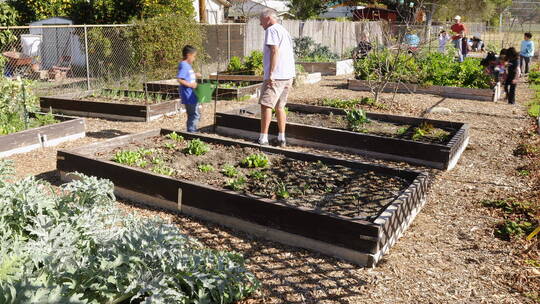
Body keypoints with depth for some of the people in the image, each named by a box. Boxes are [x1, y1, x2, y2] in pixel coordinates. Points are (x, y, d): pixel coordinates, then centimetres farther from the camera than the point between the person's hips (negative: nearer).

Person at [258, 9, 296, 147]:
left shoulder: (271, 30, -6)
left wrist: (270, 74, -20)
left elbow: (275, 52, -18)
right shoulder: (284, 31, 23)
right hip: (288, 75, 9)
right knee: (280, 107, 13)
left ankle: (263, 138, -7)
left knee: (266, 105, -6)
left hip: (276, 76, -9)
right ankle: (281, 139, 14)